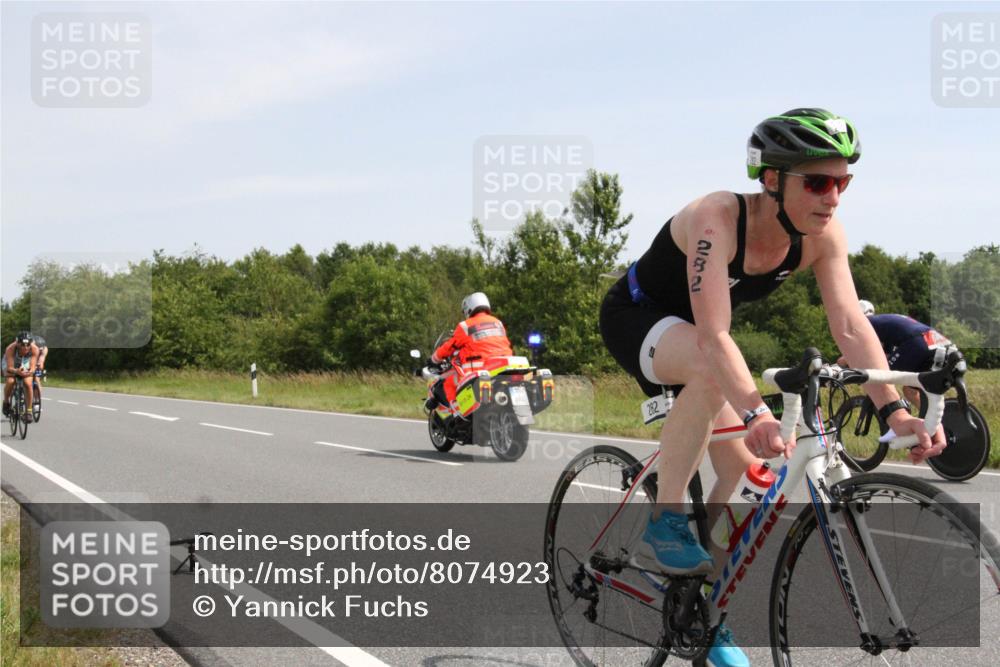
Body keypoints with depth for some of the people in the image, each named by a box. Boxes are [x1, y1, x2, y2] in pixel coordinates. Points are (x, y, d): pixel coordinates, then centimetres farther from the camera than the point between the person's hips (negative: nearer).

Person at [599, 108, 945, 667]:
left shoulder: (823, 234, -18)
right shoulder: (717, 218, -36)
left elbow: (851, 325, -25)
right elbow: (714, 336, -45)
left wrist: (894, 411, -38)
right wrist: (757, 414, -59)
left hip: (695, 337, 7)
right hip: (636, 317, -7)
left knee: (743, 465, -1)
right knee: (709, 369, -39)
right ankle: (665, 524, -23)